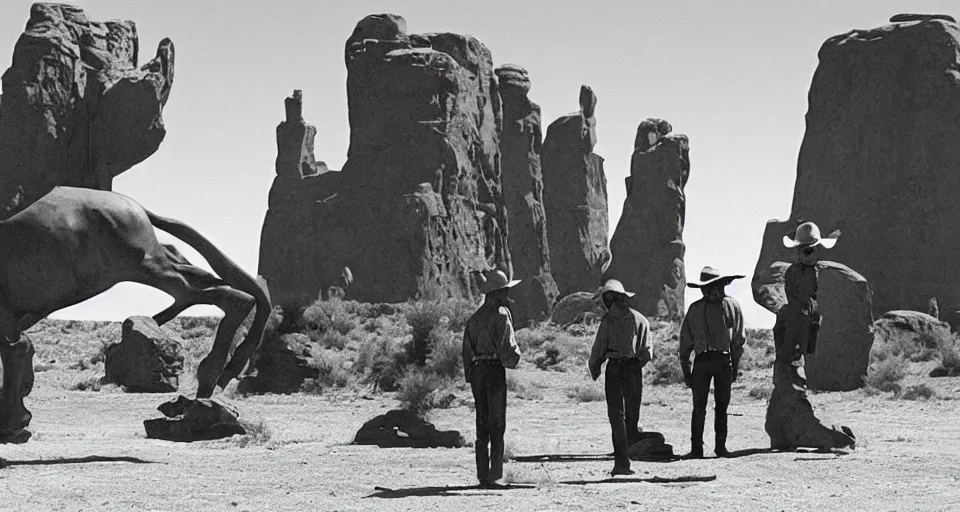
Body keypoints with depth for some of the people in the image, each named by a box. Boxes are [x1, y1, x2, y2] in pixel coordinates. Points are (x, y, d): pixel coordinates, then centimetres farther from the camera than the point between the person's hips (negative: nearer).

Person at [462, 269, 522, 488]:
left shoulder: (475, 318, 15)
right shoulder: (501, 314, -7)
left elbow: (467, 348, 13)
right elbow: (507, 346, -15)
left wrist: (470, 376, 14)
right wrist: (514, 357, 6)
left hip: (476, 371, 6)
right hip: (494, 368, -6)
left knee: (482, 425, 9)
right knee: (497, 424, -3)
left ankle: (483, 475, 9)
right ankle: (494, 473, -9)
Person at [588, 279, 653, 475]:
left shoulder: (608, 319, -4)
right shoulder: (640, 319, 6)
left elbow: (599, 348, -4)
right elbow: (647, 352, 4)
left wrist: (593, 368, 11)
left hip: (615, 369, -3)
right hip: (635, 369, 3)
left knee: (617, 415, -2)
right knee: (632, 414, 13)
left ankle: (621, 461, -9)